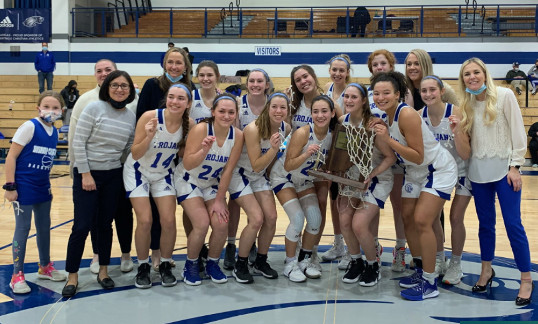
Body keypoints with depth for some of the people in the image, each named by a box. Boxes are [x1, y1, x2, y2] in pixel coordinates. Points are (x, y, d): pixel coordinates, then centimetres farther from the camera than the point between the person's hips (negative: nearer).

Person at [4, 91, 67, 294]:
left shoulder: (55, 132, 4)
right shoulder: (29, 127, -14)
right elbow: (11, 157, -15)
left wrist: (47, 186, 15)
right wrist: (10, 186, -17)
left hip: (42, 188, 6)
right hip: (24, 188, -6)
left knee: (44, 227, 16)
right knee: (23, 228, 0)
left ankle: (45, 267, 32)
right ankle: (17, 275, 11)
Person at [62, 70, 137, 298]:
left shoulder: (131, 117, 4)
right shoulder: (94, 108, -10)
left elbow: (129, 149, 10)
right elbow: (78, 142, -11)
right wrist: (85, 174, -13)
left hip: (113, 176, 4)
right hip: (86, 173, -4)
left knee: (105, 225, 10)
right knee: (82, 226, -5)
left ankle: (103, 271, 25)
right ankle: (72, 277, 9)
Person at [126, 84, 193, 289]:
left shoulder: (189, 125, -15)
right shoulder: (150, 117, -25)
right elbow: (135, 154, -21)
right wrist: (149, 137, -38)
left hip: (164, 173, 3)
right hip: (139, 172, -3)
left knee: (169, 220, -6)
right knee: (145, 221, -11)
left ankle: (165, 266, 15)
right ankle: (143, 267, 10)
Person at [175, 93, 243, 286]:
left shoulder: (237, 136, -13)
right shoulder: (201, 129, -24)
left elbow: (228, 170, -10)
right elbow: (188, 164, -27)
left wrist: (219, 201, -8)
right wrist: (205, 149, -44)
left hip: (212, 183, 4)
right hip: (188, 181, -3)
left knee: (221, 224, -14)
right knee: (202, 223, -20)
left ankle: (212, 264, 13)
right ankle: (191, 265, 6)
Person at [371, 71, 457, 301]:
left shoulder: (407, 115, -27)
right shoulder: (386, 115, -3)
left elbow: (418, 157, -27)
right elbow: (391, 154, 2)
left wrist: (388, 139, -33)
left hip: (438, 170, -9)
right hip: (415, 172, 9)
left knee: (421, 221, -14)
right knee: (407, 219, 9)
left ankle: (430, 283, -3)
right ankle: (420, 271, 26)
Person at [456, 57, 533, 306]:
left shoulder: (504, 96, -6)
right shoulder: (467, 104, 8)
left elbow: (518, 132, -7)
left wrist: (515, 166, -11)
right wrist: (459, 130, -8)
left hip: (504, 169, -4)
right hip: (479, 172, 4)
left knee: (512, 223, -3)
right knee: (485, 223, 12)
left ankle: (526, 279, 8)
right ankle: (486, 270, 29)